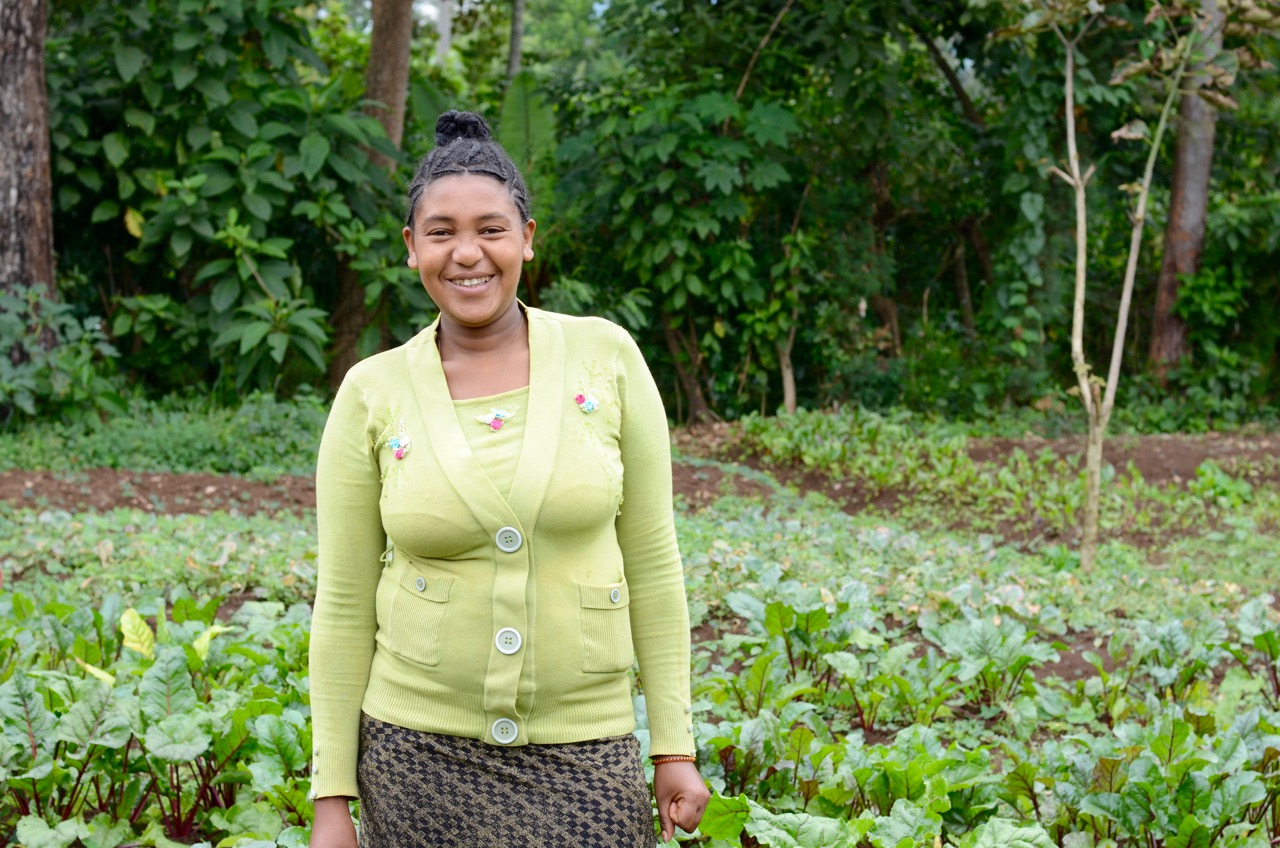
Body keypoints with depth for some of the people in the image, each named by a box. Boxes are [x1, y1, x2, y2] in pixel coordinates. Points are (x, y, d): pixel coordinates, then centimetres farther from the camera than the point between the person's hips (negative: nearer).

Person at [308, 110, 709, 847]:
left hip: (580, 755, 0)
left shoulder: (606, 356, -2)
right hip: (420, 751, 0)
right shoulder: (371, 395, -2)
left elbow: (651, 559, 2)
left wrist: (676, 745, 1)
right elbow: (344, 605, 2)